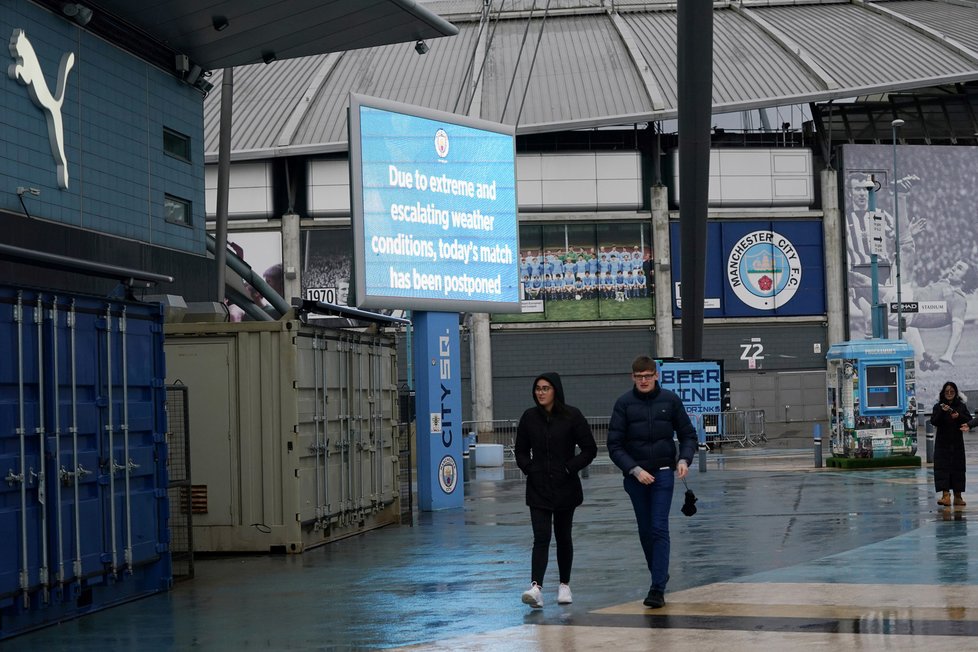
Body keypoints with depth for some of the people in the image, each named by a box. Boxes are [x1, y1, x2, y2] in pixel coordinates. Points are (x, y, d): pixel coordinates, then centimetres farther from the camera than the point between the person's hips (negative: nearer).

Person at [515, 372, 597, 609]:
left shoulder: (571, 416, -5)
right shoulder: (529, 417, 3)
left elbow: (589, 449, -3)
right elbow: (521, 450, 14)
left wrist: (570, 468, -10)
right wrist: (528, 469, -2)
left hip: (565, 487, -1)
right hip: (538, 488, 1)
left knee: (563, 536, 10)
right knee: (541, 537, -9)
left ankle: (565, 585, 24)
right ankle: (536, 587, -20)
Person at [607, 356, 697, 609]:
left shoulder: (670, 400, -1)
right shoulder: (624, 403, -3)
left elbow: (688, 434, 8)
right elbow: (614, 445, -4)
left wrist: (684, 460, -10)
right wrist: (635, 470, -15)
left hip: (663, 474, -1)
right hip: (635, 475, 1)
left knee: (659, 528, -10)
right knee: (645, 530, 10)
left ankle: (658, 588, -11)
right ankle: (660, 575, 27)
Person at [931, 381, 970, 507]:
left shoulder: (961, 406, 6)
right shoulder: (938, 406, 2)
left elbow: (970, 421, 1)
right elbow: (934, 421, -8)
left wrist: (959, 416, -17)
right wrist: (942, 412, -22)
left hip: (957, 443, 2)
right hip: (942, 443, -2)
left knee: (957, 468, 5)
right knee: (942, 468, -11)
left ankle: (958, 496, 13)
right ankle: (945, 495, -17)